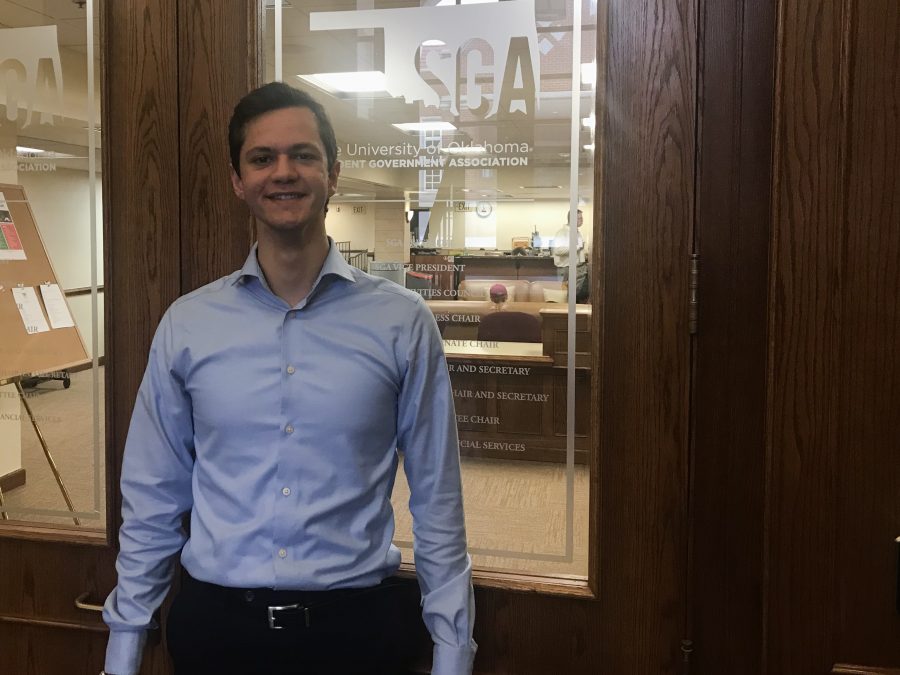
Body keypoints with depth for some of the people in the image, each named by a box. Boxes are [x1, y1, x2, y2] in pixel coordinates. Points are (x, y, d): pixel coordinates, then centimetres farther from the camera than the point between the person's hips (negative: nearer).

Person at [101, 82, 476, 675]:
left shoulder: (402, 322, -6)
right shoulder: (186, 325, -1)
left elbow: (437, 505, -2)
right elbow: (152, 503, 5)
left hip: (353, 625, -1)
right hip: (215, 624, 2)